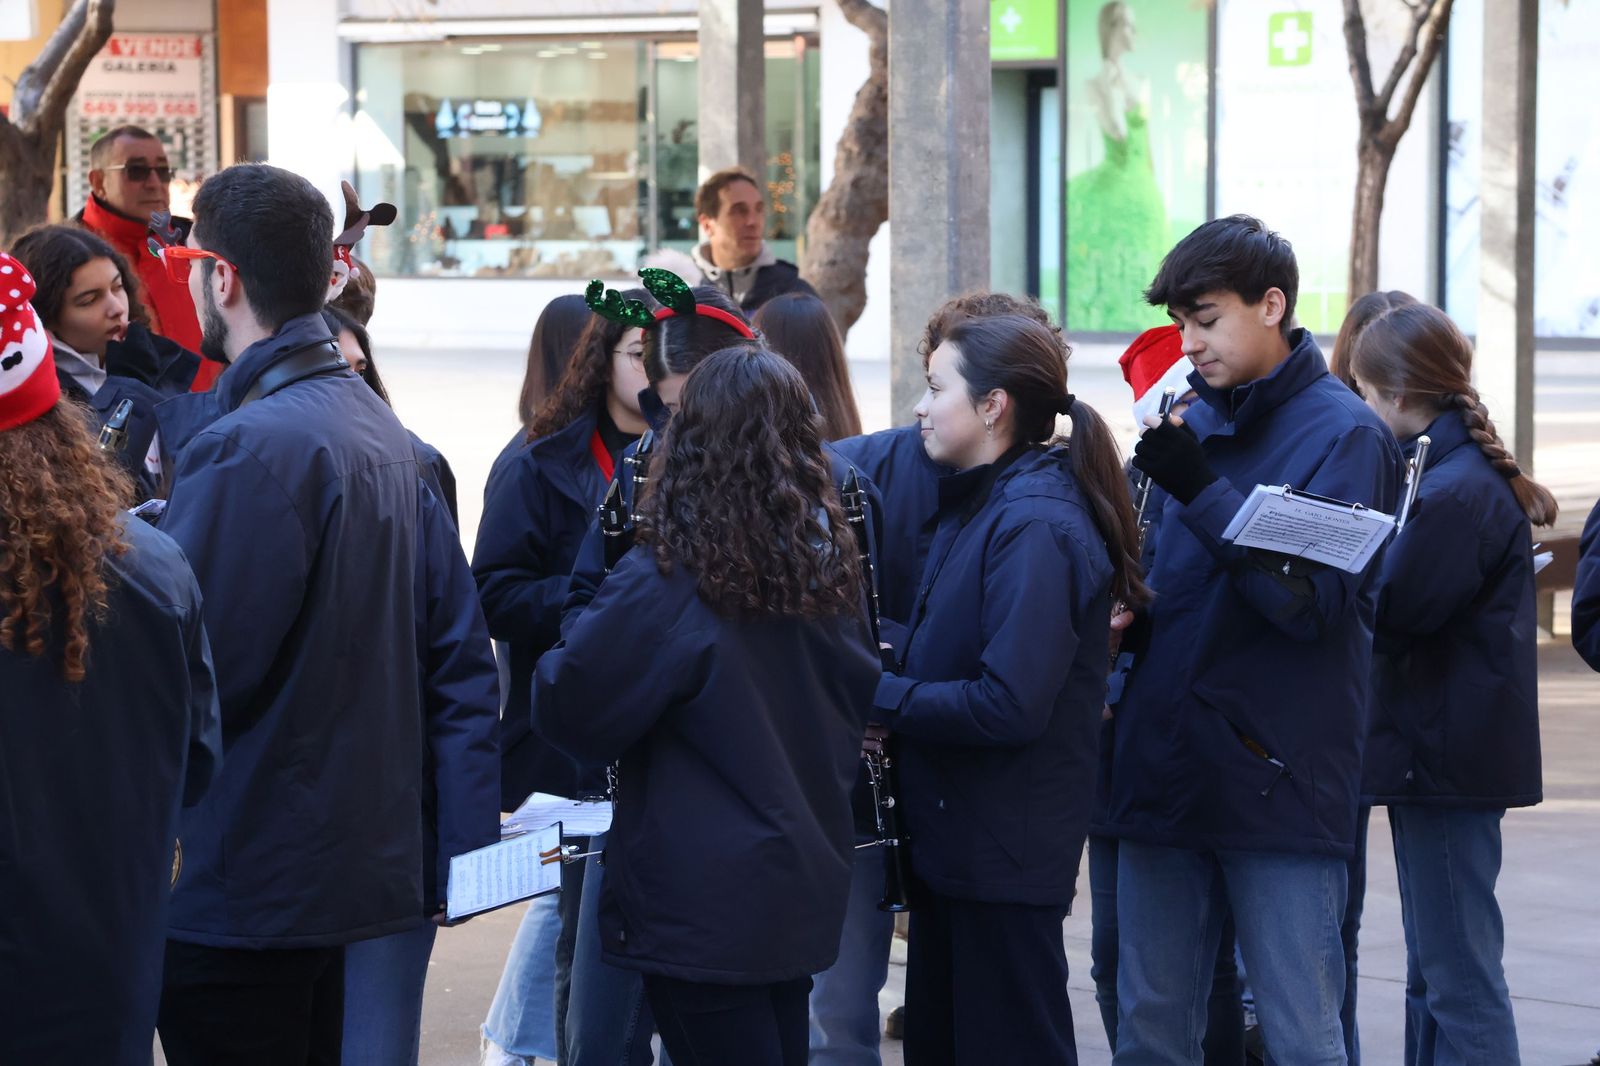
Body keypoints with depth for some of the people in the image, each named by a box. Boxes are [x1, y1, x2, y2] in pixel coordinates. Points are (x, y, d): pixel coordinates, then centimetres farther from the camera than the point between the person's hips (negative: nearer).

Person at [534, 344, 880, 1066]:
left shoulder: (666, 582, -18)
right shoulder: (827, 567, 1)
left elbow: (565, 706, -13)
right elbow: (864, 695, 13)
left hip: (703, 905, -6)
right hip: (805, 884, 6)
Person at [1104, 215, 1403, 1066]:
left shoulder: (1343, 434, -7)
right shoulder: (1194, 422, 12)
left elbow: (1314, 603, -17)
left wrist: (1202, 492, -22)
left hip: (1280, 784, -6)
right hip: (1162, 769, 6)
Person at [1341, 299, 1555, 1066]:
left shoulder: (1455, 491, -20)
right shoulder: (1476, 471, 12)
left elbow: (1384, 607, -18)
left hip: (1446, 757, -10)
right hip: (1450, 750, 10)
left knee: (1459, 976, -7)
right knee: (1433, 972, 17)